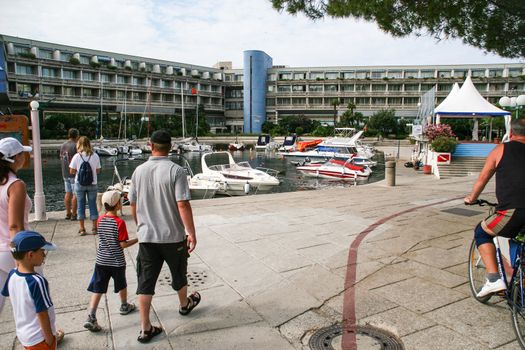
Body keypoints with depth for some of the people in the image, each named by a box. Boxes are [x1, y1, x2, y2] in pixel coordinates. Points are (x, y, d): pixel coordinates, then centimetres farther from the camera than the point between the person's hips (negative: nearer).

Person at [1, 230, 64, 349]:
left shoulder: (12, 275, -10)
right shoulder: (37, 281, -31)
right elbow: (42, 315, -24)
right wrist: (50, 340, -13)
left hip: (22, 334, 7)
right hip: (39, 338, -7)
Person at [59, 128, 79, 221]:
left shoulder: (63, 145, 10)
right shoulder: (76, 146, -14)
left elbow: (61, 158, 16)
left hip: (65, 173, 8)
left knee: (68, 193, 13)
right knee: (75, 194, -2)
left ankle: (68, 213, 17)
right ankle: (74, 214, 0)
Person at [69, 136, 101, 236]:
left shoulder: (76, 156, -8)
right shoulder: (95, 156, -6)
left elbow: (72, 171, -5)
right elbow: (98, 171, -1)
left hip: (79, 184, -1)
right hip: (92, 184, 1)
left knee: (80, 205, 9)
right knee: (93, 205, 9)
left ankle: (82, 229, 12)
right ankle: (94, 228, 14)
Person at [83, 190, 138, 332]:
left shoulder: (100, 219, -2)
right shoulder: (120, 222, -19)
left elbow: (103, 238, 11)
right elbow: (123, 244, -17)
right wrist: (137, 239, -6)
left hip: (101, 260, 4)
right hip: (117, 262, -4)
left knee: (97, 289, 6)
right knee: (122, 285, 19)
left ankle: (91, 317, -3)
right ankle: (124, 306, 40)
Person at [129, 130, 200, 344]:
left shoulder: (139, 171, 0)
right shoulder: (175, 171, -15)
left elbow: (133, 205, 8)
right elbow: (183, 205, -21)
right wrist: (191, 233, -14)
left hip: (146, 236, 3)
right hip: (173, 236, -3)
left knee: (145, 280, 9)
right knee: (178, 273, 21)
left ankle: (145, 328, 14)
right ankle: (185, 304, 44)